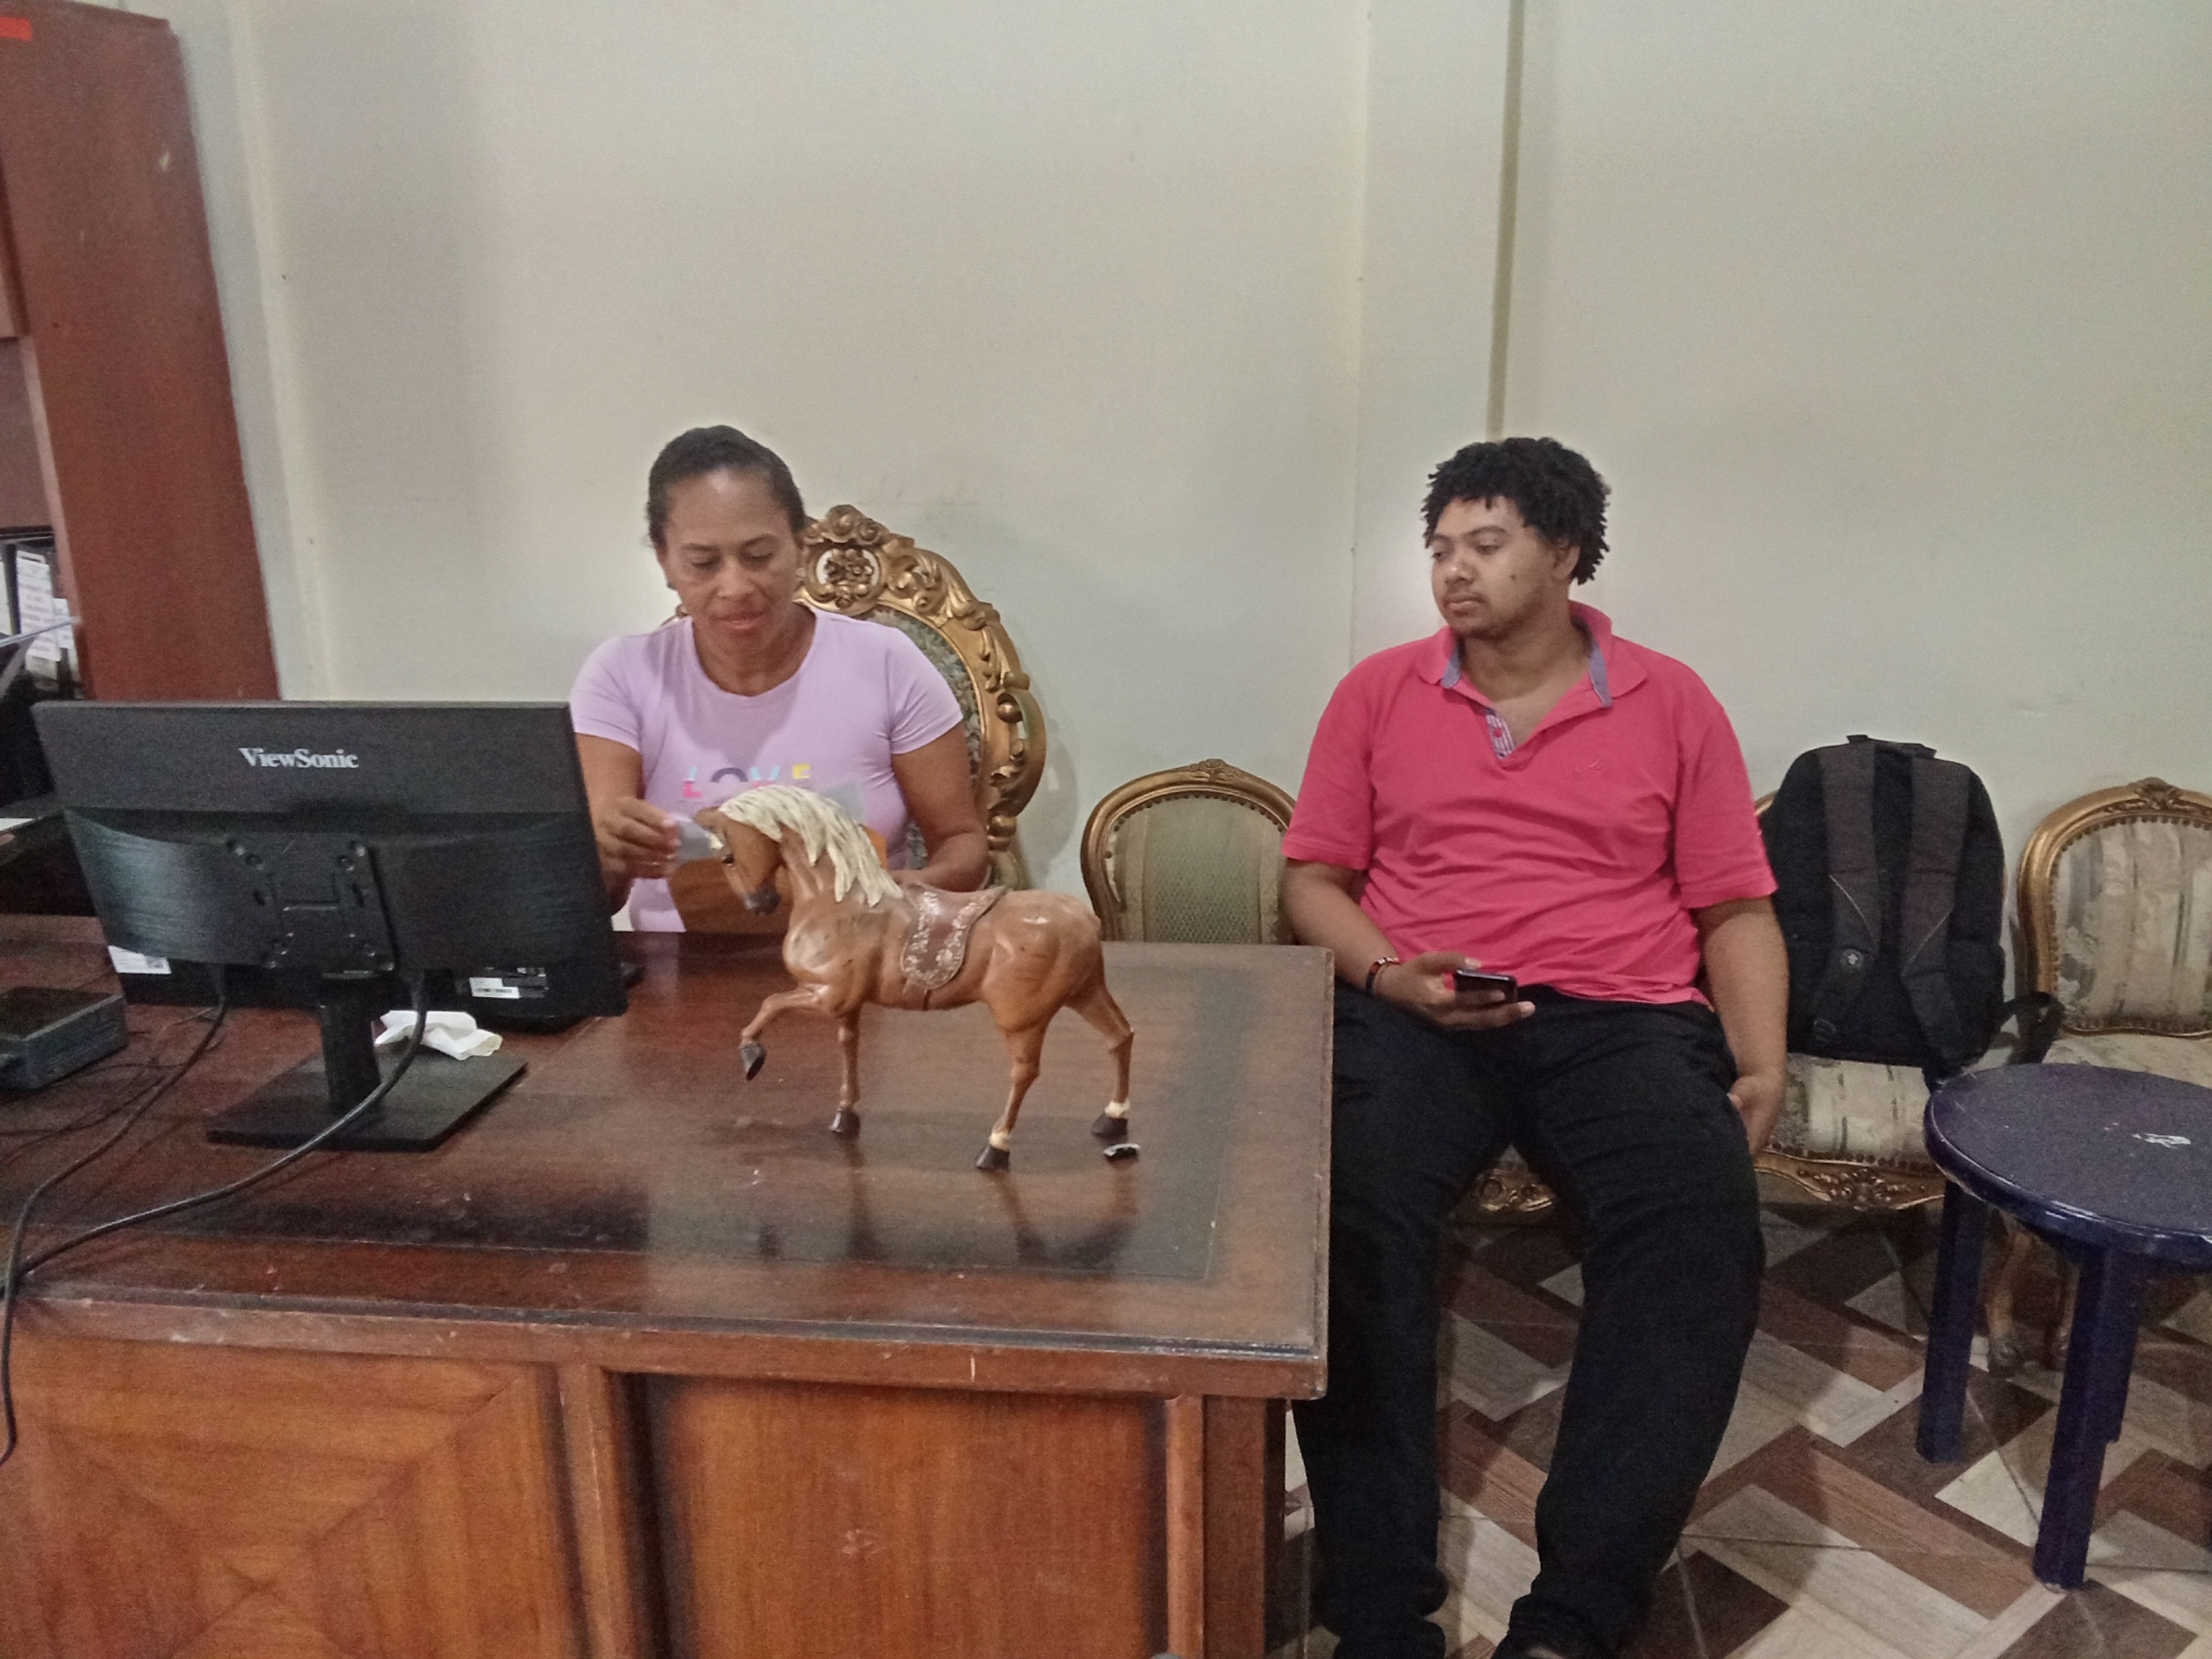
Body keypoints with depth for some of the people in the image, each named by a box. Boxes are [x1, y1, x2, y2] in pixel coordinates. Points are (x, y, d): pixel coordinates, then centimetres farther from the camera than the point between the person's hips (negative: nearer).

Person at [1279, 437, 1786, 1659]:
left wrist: (1762, 1060, -4)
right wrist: (1388, 975, -6)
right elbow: (1312, 879, 13)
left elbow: (1736, 908, 12)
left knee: (1700, 1233, -30)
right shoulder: (1379, 692, 15)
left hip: (1623, 1021, 1)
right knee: (1346, 1214, -31)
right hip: (1416, 1019, 0)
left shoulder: (1670, 703, 14)